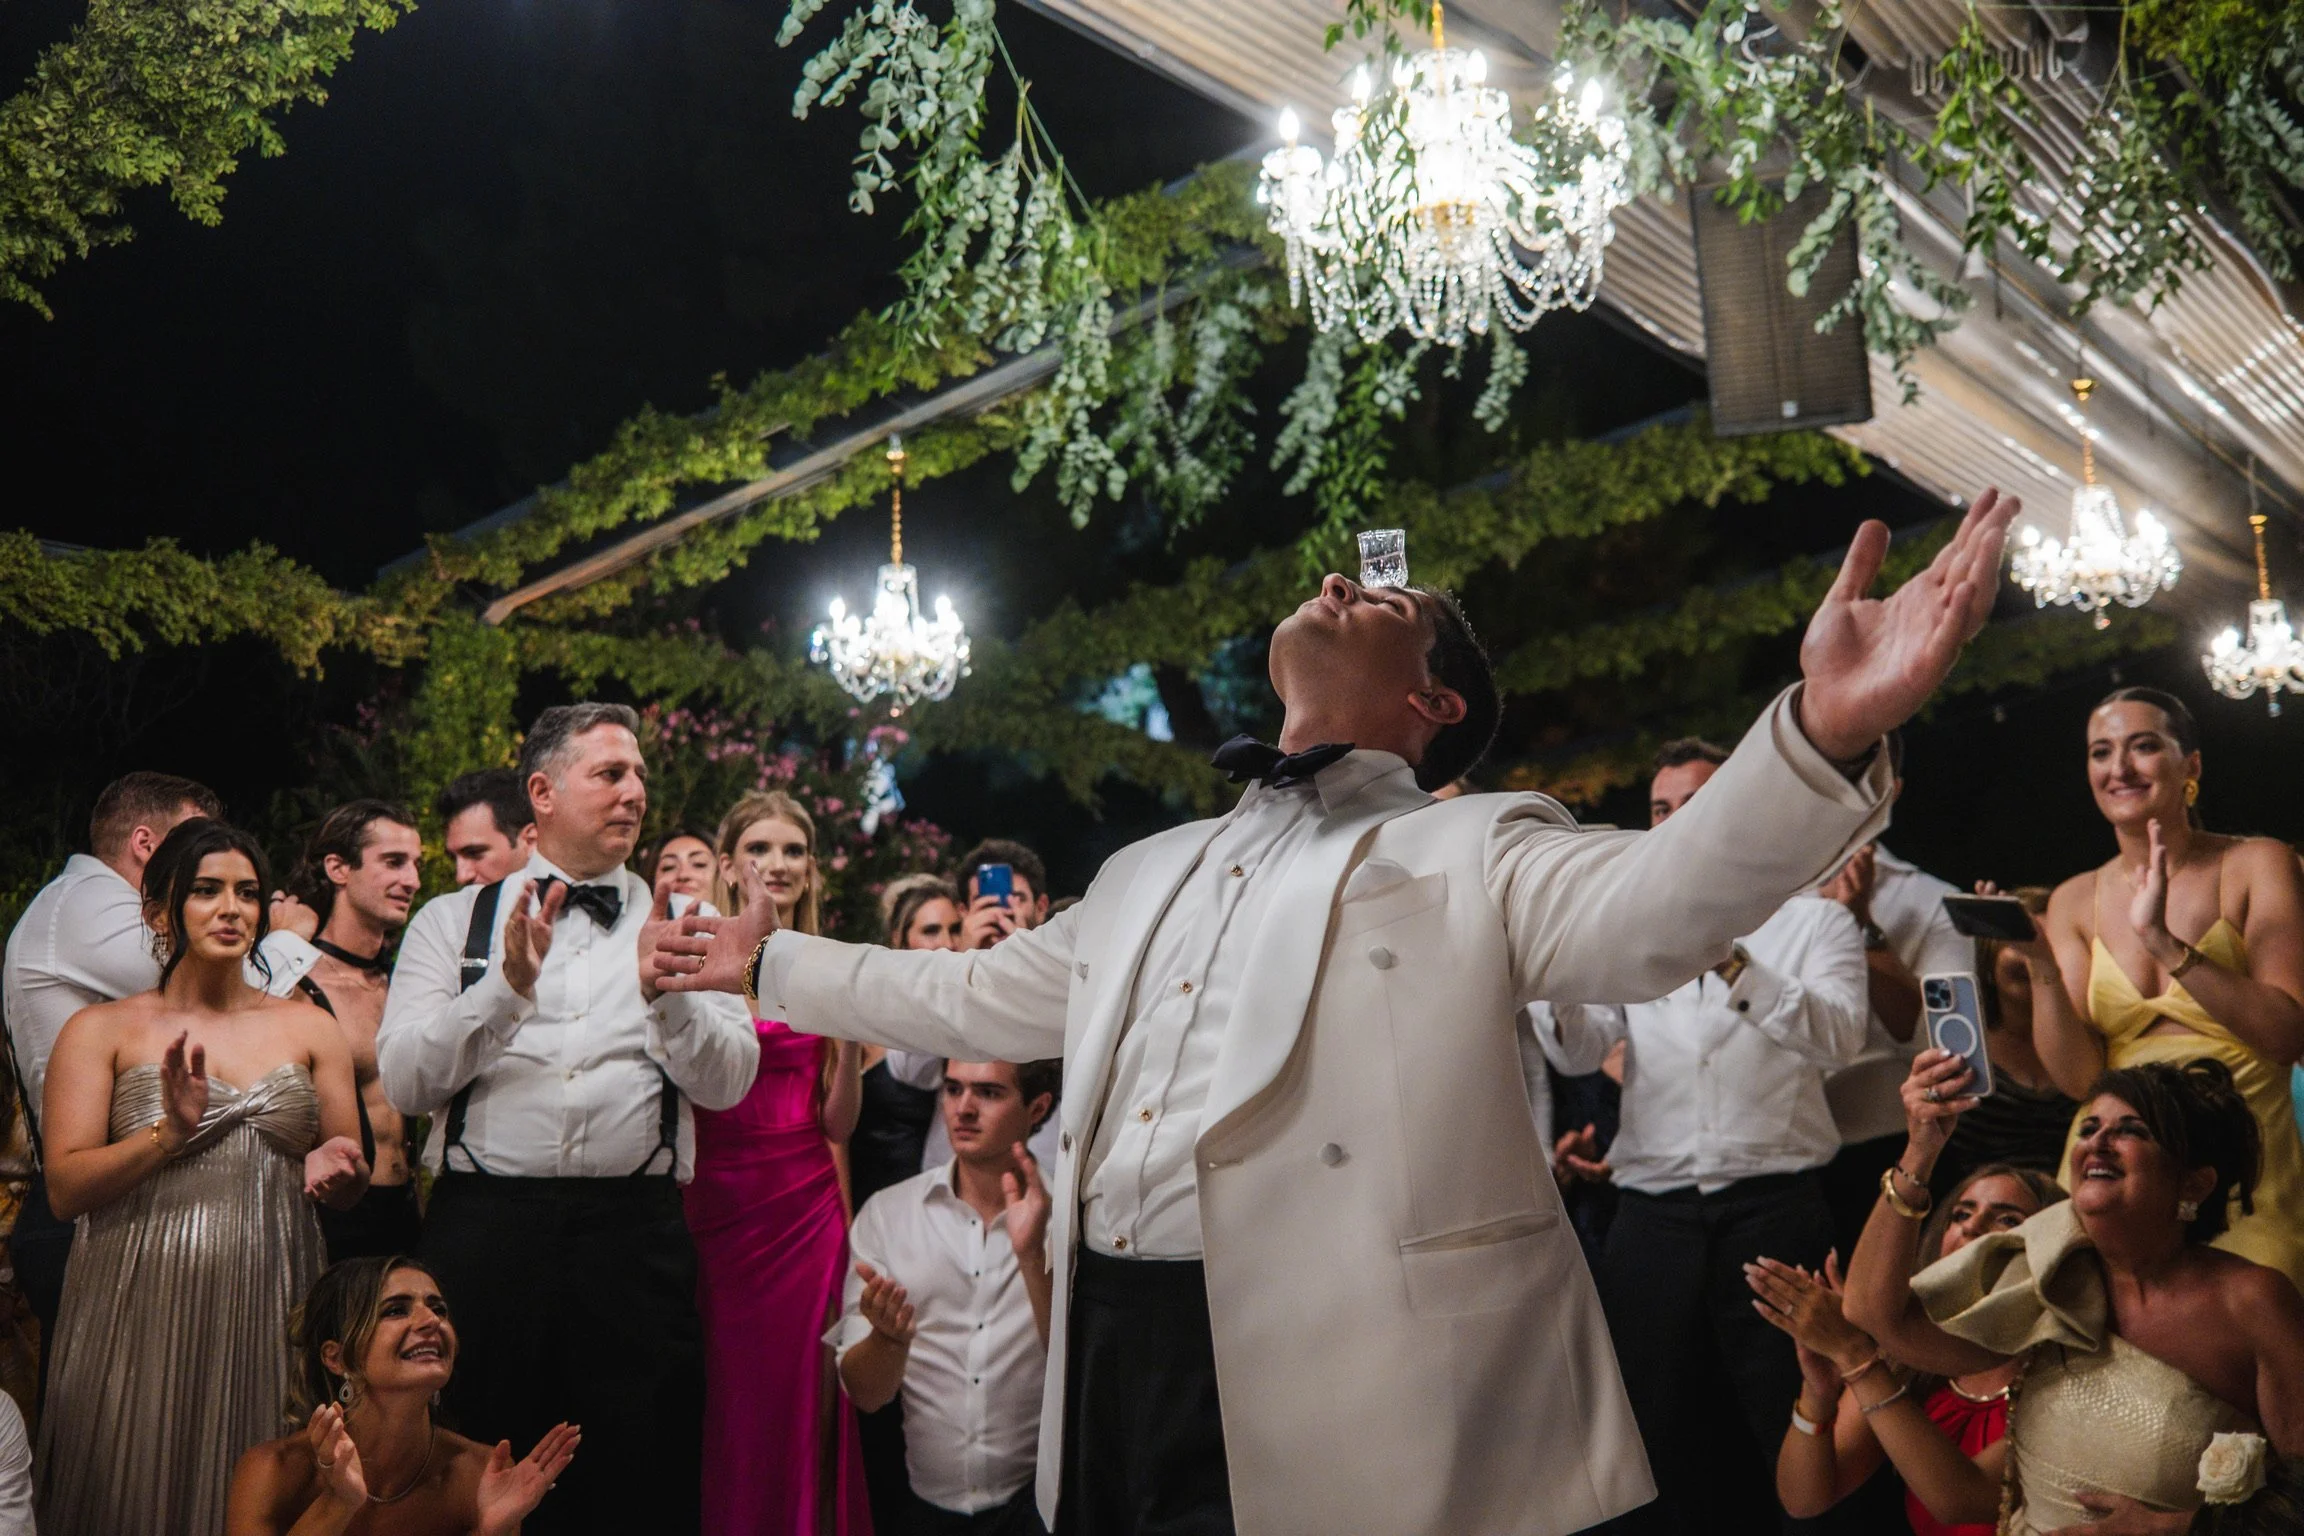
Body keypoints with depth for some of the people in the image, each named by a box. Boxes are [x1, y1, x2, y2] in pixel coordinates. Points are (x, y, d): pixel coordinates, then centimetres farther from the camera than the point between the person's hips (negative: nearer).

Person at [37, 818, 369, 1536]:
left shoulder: (309, 1027, 11)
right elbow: (65, 1189, -4)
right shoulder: (100, 1031, 5)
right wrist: (172, 1132, -19)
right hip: (140, 1312, -2)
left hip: (269, 1313, 2)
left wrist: (336, 1169, -9)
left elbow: (351, 1187, 14)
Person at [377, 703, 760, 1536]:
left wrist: (663, 993, -16)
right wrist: (507, 985, -14)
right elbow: (405, 1080, -2)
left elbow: (728, 1082, 1)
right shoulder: (454, 920, 10)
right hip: (484, 1222, 0)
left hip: (636, 1229, 1)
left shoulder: (681, 923, 10)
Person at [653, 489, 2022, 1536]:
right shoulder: (1150, 874, 22)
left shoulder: (1475, 851, 0)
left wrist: (1825, 729, -37)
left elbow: (1656, 905, -19)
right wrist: (773, 963, 38)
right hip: (1112, 1363, 7)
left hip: (1335, 1394, -6)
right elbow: (982, 997, 32)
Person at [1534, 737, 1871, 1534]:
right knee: (1651, 1423, 7)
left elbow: (1839, 1036, -11)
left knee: (1788, 1427, 1)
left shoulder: (1812, 918, 7)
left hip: (1775, 1203, -3)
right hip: (1653, 1209, 3)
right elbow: (1578, 1051, 3)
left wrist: (1731, 961, -23)